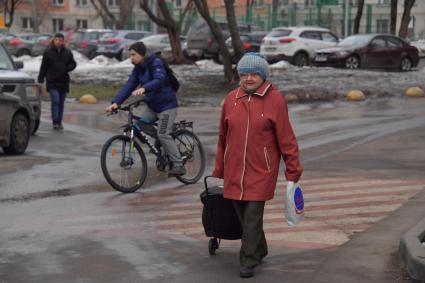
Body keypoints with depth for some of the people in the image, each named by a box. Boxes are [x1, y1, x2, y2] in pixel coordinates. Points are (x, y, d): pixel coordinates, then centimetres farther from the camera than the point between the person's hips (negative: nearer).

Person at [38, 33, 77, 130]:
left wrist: (68, 68, -6)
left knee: (61, 103, 8)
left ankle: (59, 122, 17)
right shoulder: (48, 52, -1)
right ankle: (55, 122, -10)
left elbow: (73, 63, 16)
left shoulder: (67, 53, 7)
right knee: (55, 100, -14)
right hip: (52, 81, -3)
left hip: (63, 81, 3)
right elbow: (43, 67, 1)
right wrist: (40, 79, -3)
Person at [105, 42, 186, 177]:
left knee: (163, 135, -17)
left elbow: (159, 80, -35)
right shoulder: (138, 69, 5)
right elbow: (129, 86, -2)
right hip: (152, 106, 8)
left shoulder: (156, 63, -17)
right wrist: (116, 102, -15)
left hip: (166, 105, -8)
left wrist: (144, 89, -53)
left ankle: (178, 166, -8)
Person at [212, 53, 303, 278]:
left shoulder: (275, 99, -6)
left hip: (261, 171, -4)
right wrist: (218, 170, 17)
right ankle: (259, 250, 33)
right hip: (234, 171, 4)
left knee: (252, 216, -6)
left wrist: (293, 171, -6)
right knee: (242, 215, 12)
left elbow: (286, 138, -5)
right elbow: (223, 136, 14)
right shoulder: (231, 99, 6)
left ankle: (248, 262, 4)